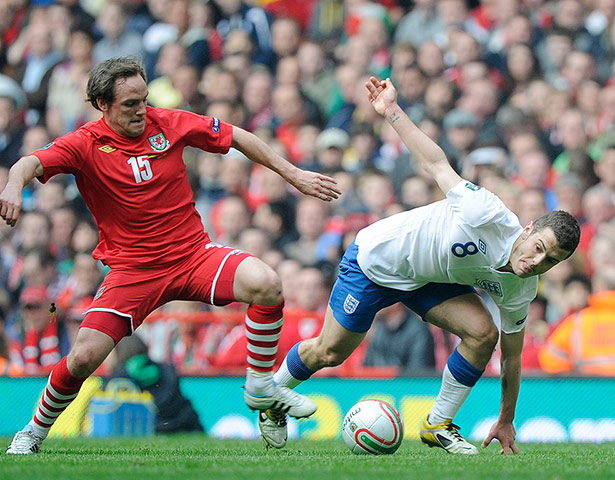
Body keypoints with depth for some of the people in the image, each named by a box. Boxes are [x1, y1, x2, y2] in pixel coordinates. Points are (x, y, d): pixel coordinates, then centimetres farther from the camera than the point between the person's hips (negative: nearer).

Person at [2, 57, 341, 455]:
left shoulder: (168, 123, 0)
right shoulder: (85, 144, -7)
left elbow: (237, 137, 11)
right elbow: (33, 163, -22)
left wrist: (293, 174, 9)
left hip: (193, 254, 2)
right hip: (132, 269, -2)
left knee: (266, 283, -24)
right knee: (83, 357, -16)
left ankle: (261, 387, -5)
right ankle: (36, 430, 13)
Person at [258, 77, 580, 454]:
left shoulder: (520, 292, -17)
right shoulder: (488, 214, -36)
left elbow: (512, 354, -3)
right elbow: (436, 163, -26)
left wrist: (506, 421, 2)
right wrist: (392, 110, -27)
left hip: (432, 279, 5)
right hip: (377, 258, -5)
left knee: (483, 332, -19)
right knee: (330, 353, 2)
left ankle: (438, 425, 0)